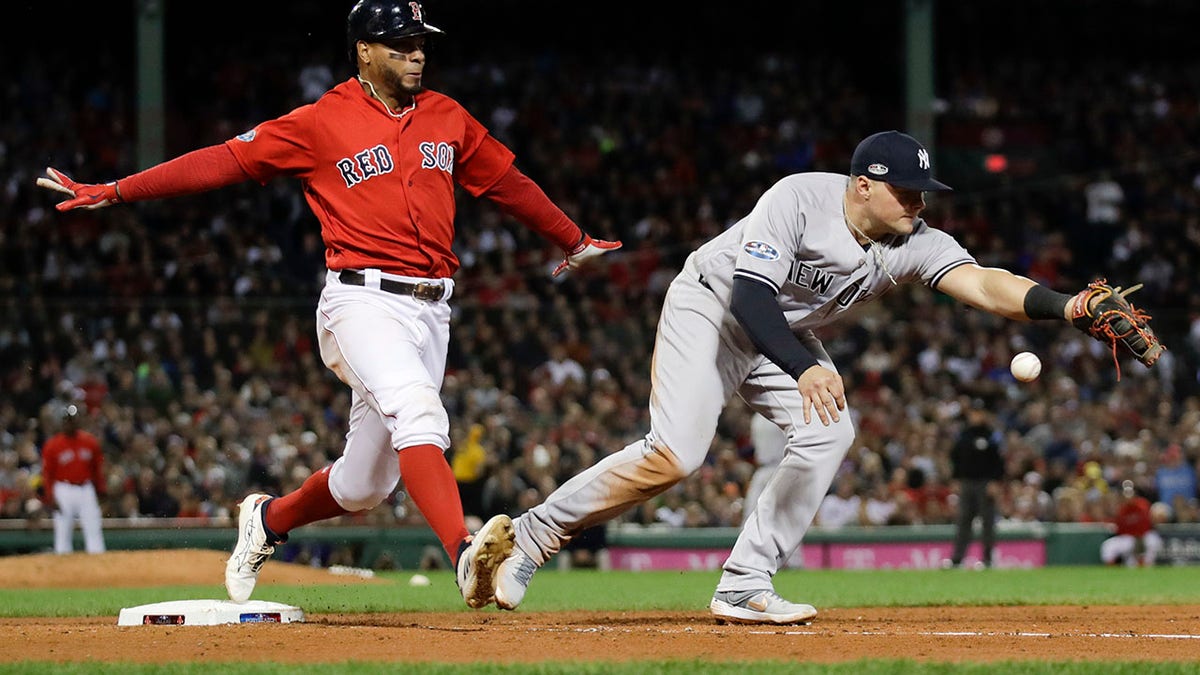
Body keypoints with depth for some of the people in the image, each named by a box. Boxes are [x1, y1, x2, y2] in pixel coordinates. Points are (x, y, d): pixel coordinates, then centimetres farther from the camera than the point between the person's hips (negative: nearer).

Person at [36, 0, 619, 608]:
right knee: (417, 411, -32)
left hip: (431, 308, 6)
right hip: (364, 300, -6)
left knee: (366, 483, 8)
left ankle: (269, 519, 36)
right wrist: (112, 192, -10)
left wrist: (574, 241, 36)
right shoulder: (322, 124, -2)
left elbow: (507, 182, 26)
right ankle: (465, 555, -46)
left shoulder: (447, 119, 13)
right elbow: (225, 161, -4)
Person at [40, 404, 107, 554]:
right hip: (63, 490, -2)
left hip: (86, 490, 2)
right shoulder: (52, 445, -5)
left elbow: (98, 468, 12)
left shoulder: (90, 442, 3)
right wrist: (50, 497, -9)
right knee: (62, 530, 0)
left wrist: (101, 490, 10)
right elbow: (47, 473, -3)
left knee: (94, 529, -1)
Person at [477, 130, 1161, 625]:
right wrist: (804, 370, -49)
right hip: (709, 309, -6)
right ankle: (535, 531, -6)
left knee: (829, 433, -17)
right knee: (675, 455, -20)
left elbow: (983, 283, -30)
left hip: (787, 332, 6)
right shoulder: (801, 199, -29)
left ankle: (744, 586, -11)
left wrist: (1066, 306, -47)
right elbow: (750, 295, -35)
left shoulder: (916, 244, -15)